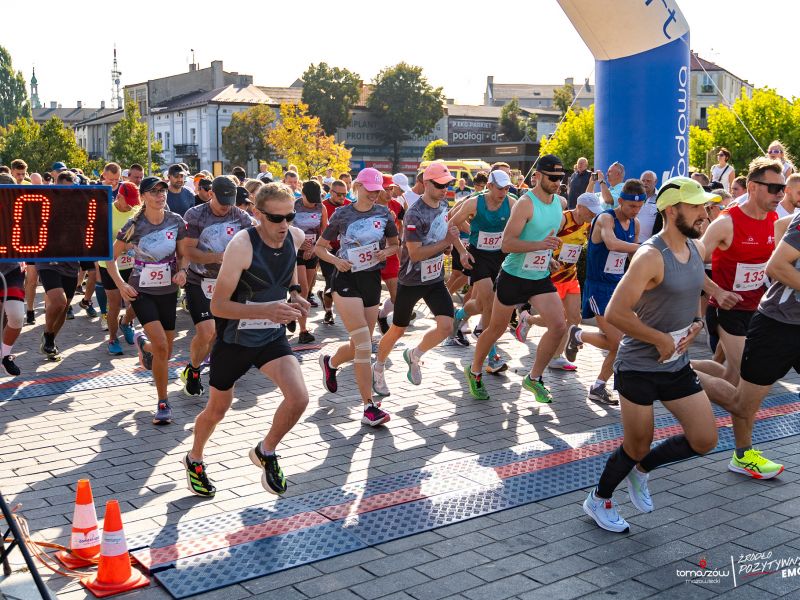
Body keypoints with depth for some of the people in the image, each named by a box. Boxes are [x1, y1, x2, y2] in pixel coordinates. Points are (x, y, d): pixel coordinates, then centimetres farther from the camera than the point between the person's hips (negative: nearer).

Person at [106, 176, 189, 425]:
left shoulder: (176, 221, -5)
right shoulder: (134, 226, -13)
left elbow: (183, 255, 7)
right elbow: (111, 258, -3)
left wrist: (182, 271, -13)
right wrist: (121, 285, -16)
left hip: (168, 291, 4)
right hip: (141, 291, -3)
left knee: (165, 353, 9)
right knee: (161, 346, -20)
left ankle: (144, 343, 48)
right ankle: (163, 404, -5)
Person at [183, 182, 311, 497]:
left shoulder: (295, 237, -8)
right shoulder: (242, 245, -26)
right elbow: (217, 306, -24)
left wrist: (293, 291, 0)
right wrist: (267, 310, -36)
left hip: (272, 337, 4)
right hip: (234, 340, -4)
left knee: (298, 398, -19)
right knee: (216, 411, 15)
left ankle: (265, 452, 11)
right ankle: (194, 459, 47)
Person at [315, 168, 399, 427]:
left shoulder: (384, 214, 5)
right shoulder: (341, 214, -2)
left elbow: (394, 245, 16)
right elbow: (319, 247, 6)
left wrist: (387, 252, -7)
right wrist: (336, 260, -13)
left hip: (372, 280, 5)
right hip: (347, 280, -4)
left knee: (359, 346, 10)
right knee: (364, 344, -16)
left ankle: (330, 362, 45)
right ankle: (369, 407, -13)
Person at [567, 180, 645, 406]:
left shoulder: (635, 224, 7)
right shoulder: (605, 219, -17)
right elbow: (612, 244, -39)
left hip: (619, 286, 8)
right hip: (599, 287, -8)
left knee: (621, 344, 4)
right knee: (617, 342, -13)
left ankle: (598, 387, 19)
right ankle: (577, 335, 13)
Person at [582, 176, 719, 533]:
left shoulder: (697, 249, 3)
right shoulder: (651, 256, -22)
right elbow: (615, 314, -27)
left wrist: (696, 324, 3)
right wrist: (661, 340, -18)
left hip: (678, 365, 7)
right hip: (639, 367, -7)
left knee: (705, 441, 6)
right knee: (636, 447, 5)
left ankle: (642, 469, 30)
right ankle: (598, 500, 32)